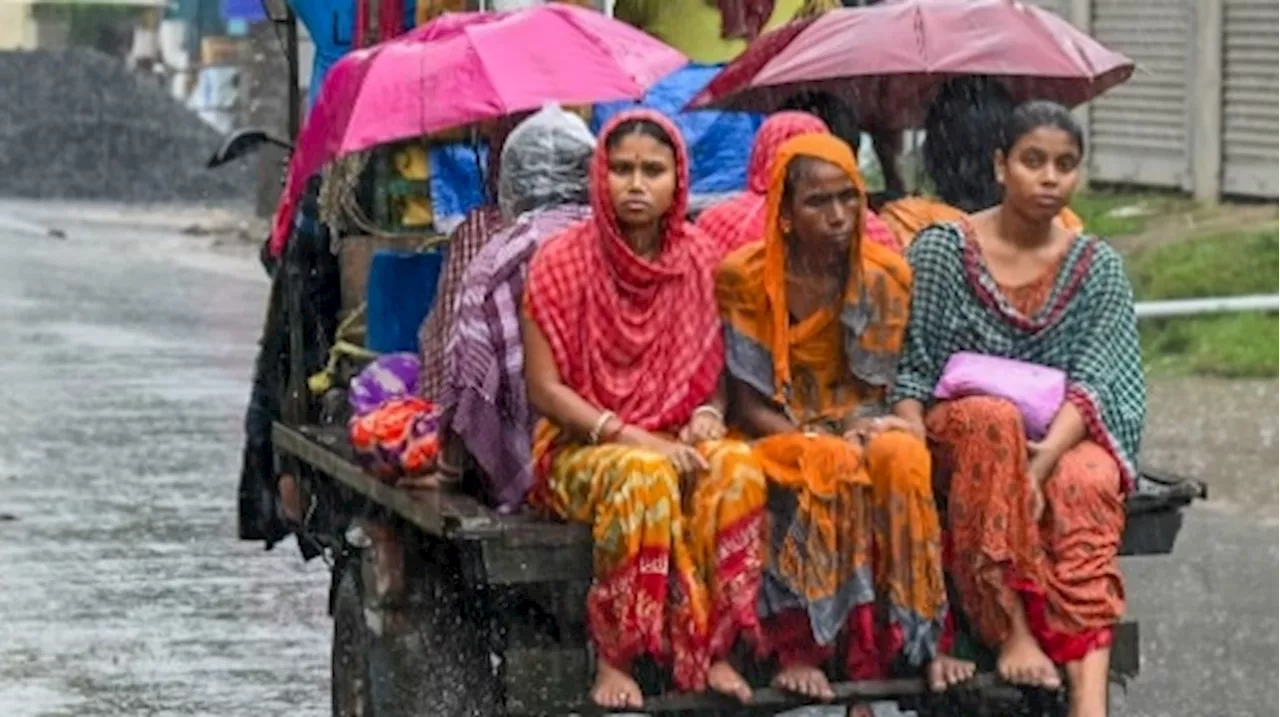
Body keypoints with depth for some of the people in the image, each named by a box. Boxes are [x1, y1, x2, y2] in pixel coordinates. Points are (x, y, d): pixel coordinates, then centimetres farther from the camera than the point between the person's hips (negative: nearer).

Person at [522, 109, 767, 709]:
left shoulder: (699, 259, 5)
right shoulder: (562, 262, -7)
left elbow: (717, 369, 14)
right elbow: (544, 388, -8)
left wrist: (708, 417, -9)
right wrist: (631, 437, -19)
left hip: (677, 440, 4)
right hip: (581, 444, -4)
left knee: (737, 467, -30)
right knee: (643, 476, -37)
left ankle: (709, 651, -22)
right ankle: (613, 660, -27)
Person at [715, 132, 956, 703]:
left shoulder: (885, 277, 0)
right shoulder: (744, 278, -8)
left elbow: (877, 389, 5)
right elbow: (749, 406, -7)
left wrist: (868, 429, -18)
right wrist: (818, 441, -21)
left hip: (855, 429, 3)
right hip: (778, 439, -3)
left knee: (903, 457, -32)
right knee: (832, 468, -36)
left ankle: (919, 642, -24)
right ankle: (796, 651, -30)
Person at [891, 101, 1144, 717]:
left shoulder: (1097, 268, 5)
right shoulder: (943, 248, 0)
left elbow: (1091, 384, -6)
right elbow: (908, 370, -2)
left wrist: (1043, 459, -25)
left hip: (1062, 437, 1)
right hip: (954, 430, -1)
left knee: (1087, 483, -34)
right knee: (994, 418, -37)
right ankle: (1013, 629, -37)